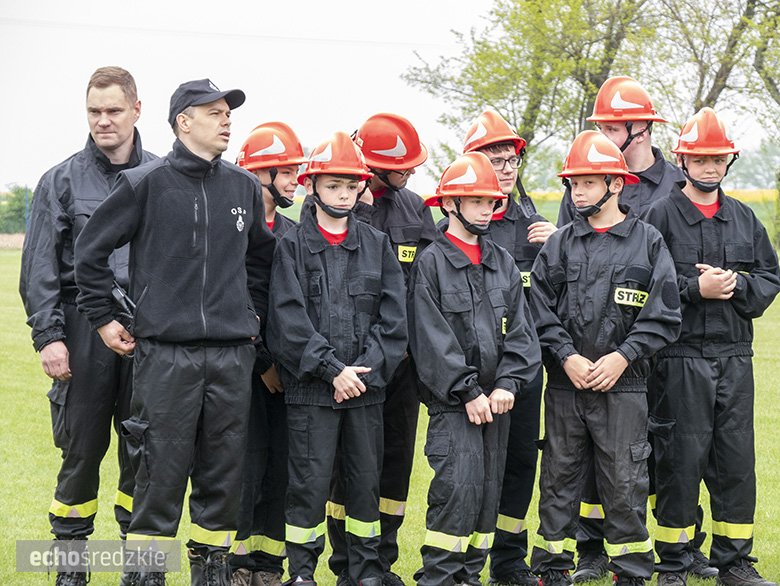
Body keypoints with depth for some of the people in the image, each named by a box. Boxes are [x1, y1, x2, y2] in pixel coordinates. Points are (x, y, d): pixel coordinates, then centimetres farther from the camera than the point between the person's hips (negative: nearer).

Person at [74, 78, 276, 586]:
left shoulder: (244, 187, 12)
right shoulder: (146, 183, -1)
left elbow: (262, 253, 28)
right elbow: (92, 249, 5)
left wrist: (254, 313, 21)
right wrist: (102, 317, 4)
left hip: (233, 354, 4)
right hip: (166, 352, -4)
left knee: (224, 471, 7)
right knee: (162, 470, -4)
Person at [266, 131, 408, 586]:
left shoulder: (377, 245, 10)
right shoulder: (293, 246, 1)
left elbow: (394, 317, 4)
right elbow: (289, 320, -8)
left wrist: (367, 370, -8)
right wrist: (333, 369, -14)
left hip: (367, 386, 3)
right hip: (311, 389, -3)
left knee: (366, 480, 8)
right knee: (309, 481, -1)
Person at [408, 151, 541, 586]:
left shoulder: (504, 263, 13)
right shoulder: (432, 263, -3)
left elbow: (521, 329, 8)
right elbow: (432, 338, -9)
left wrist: (507, 384, -6)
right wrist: (468, 391, -14)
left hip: (497, 398, 6)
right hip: (452, 401, -5)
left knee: (489, 489, 7)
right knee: (459, 485, -14)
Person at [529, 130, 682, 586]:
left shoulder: (648, 242, 2)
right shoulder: (560, 244, 8)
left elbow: (663, 317, -1)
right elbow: (541, 309, 4)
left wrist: (622, 356, -12)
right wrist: (567, 357, -9)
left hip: (623, 386, -2)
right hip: (565, 383, 2)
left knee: (625, 483, 1)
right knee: (559, 478, 8)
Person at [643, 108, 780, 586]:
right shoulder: (661, 216, -1)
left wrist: (735, 285, -7)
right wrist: (696, 288, -15)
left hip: (735, 354, 5)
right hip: (681, 356, -4)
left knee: (737, 458, 7)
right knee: (681, 459, -2)